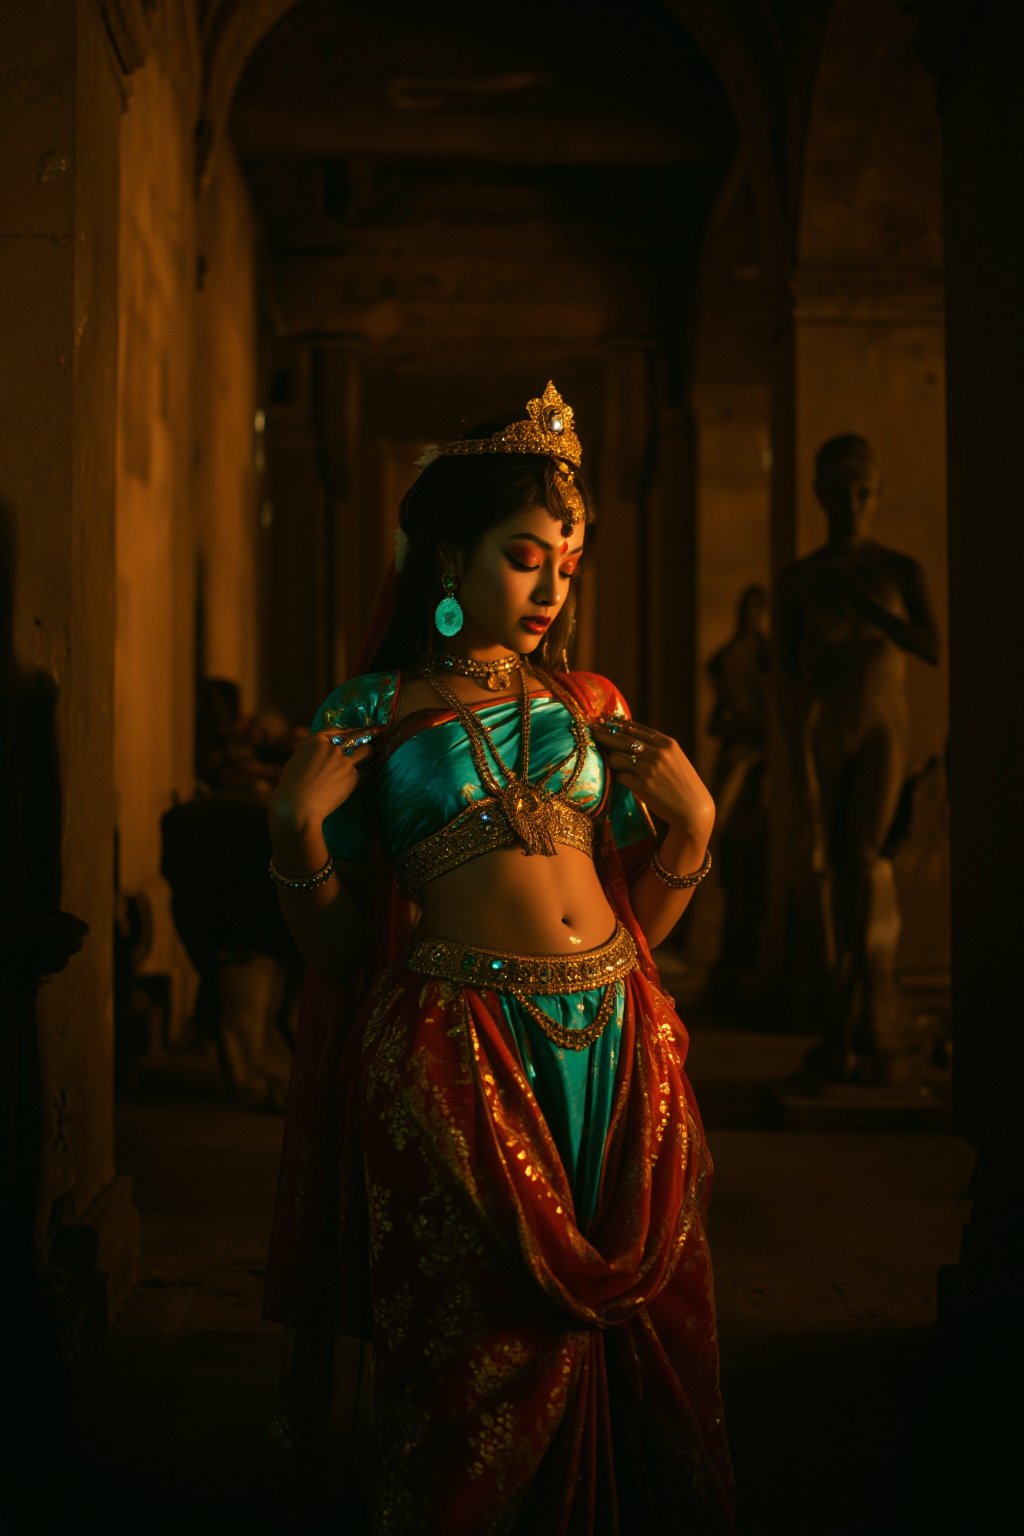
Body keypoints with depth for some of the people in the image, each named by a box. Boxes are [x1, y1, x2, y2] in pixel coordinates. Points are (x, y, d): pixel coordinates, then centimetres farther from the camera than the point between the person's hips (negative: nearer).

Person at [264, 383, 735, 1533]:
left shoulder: (590, 704, 13)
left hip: (617, 1046, 4)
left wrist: (691, 823, 1)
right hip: (454, 1053, -4)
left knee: (634, 1338, 12)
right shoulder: (369, 712, 4)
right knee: (481, 1352, 5)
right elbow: (334, 945, 4)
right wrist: (298, 826, -11)